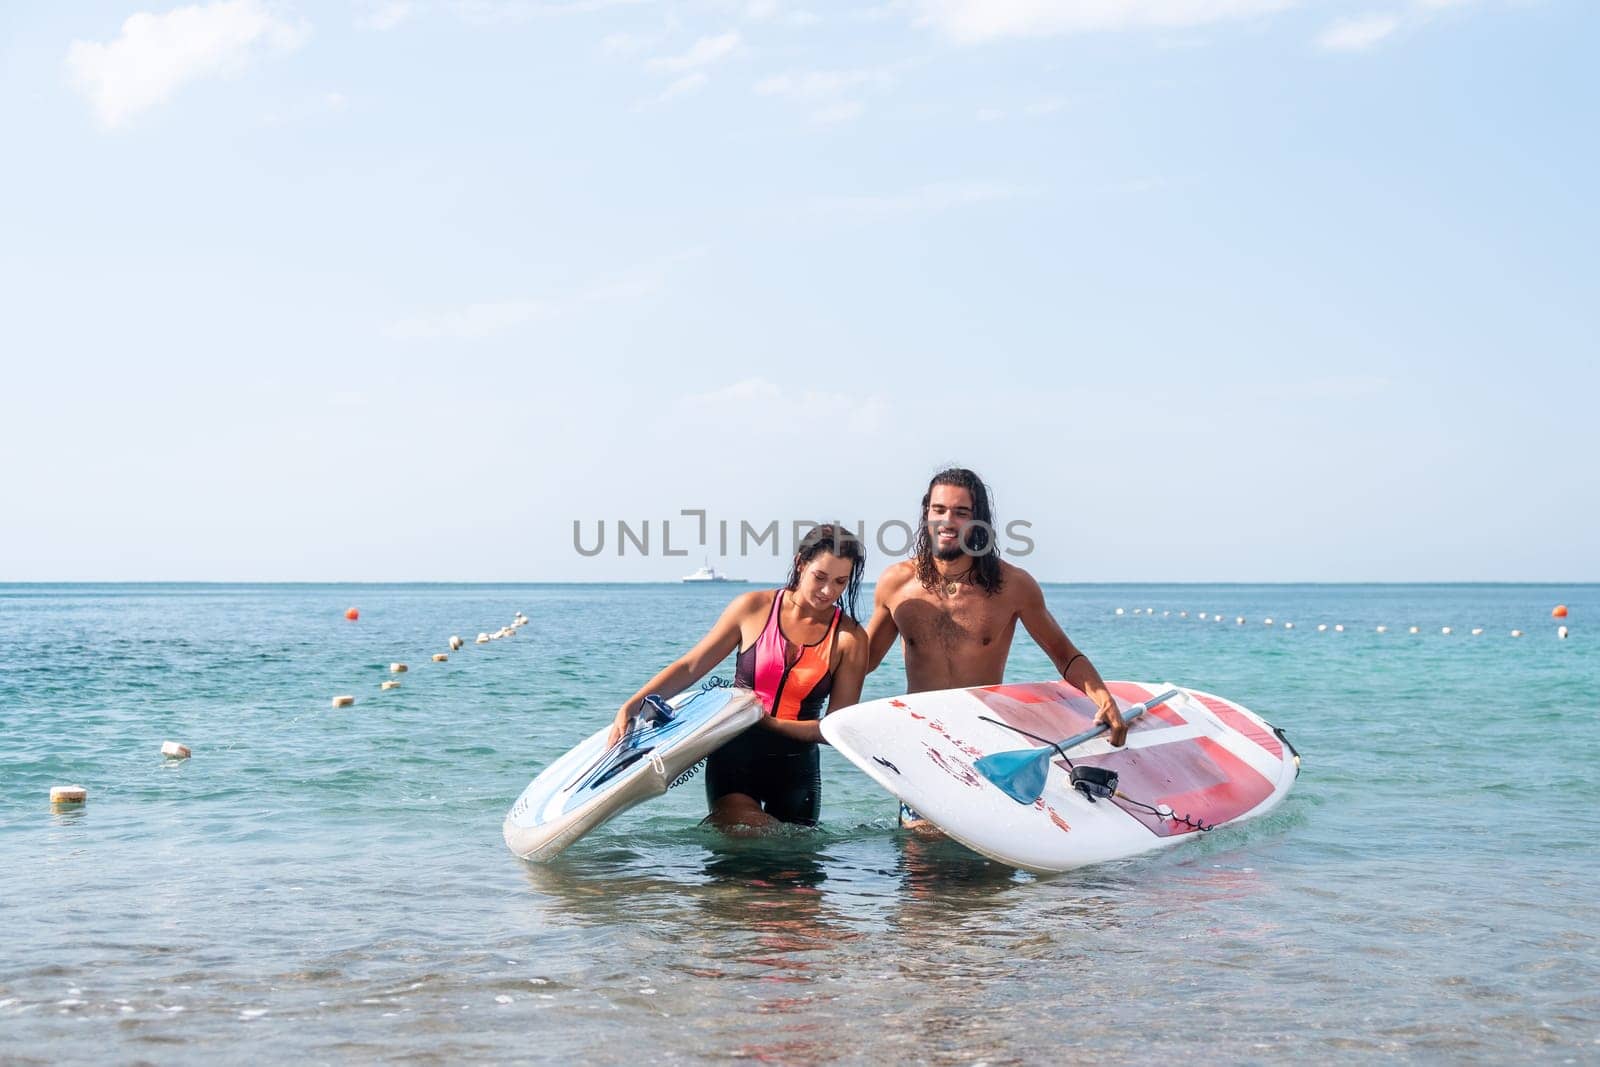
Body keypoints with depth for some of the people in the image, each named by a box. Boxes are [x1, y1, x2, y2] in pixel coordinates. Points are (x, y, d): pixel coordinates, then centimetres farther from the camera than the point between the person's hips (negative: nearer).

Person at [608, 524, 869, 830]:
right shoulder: (754, 608, -4)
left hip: (795, 769, 2)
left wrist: (769, 722, -21)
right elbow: (690, 667, 2)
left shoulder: (850, 638, -5)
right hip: (735, 758, -1)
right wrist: (632, 705, -9)